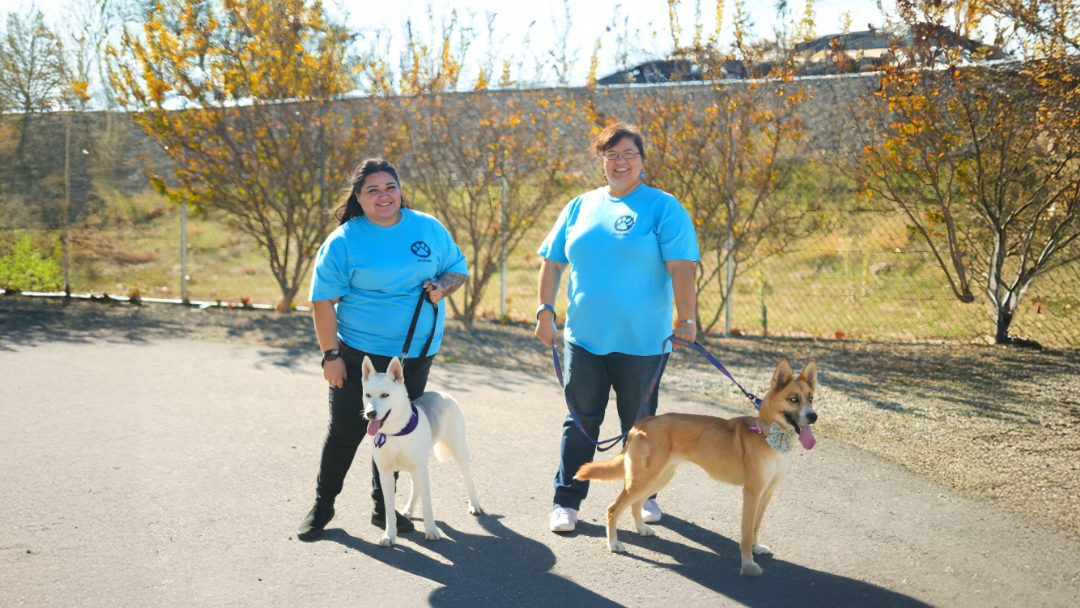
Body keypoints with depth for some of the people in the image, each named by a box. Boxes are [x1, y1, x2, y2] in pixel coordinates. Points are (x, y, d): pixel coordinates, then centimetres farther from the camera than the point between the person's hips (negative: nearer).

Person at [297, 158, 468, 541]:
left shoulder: (428, 228, 2)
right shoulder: (344, 241, -9)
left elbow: (457, 267, 12)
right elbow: (323, 300, -8)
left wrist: (442, 287, -11)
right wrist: (330, 355, -12)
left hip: (416, 352, 4)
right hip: (359, 351, -3)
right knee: (346, 429, 0)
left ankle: (383, 506, 28)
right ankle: (323, 505, 20)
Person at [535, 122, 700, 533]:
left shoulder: (662, 208, -3)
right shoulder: (580, 207, 10)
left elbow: (681, 267, -11)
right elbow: (553, 261, 12)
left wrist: (686, 318, -18)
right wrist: (545, 310, 4)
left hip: (642, 340, -3)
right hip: (583, 336, 3)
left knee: (639, 423, 11)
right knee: (581, 421, 8)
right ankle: (567, 500, 16)